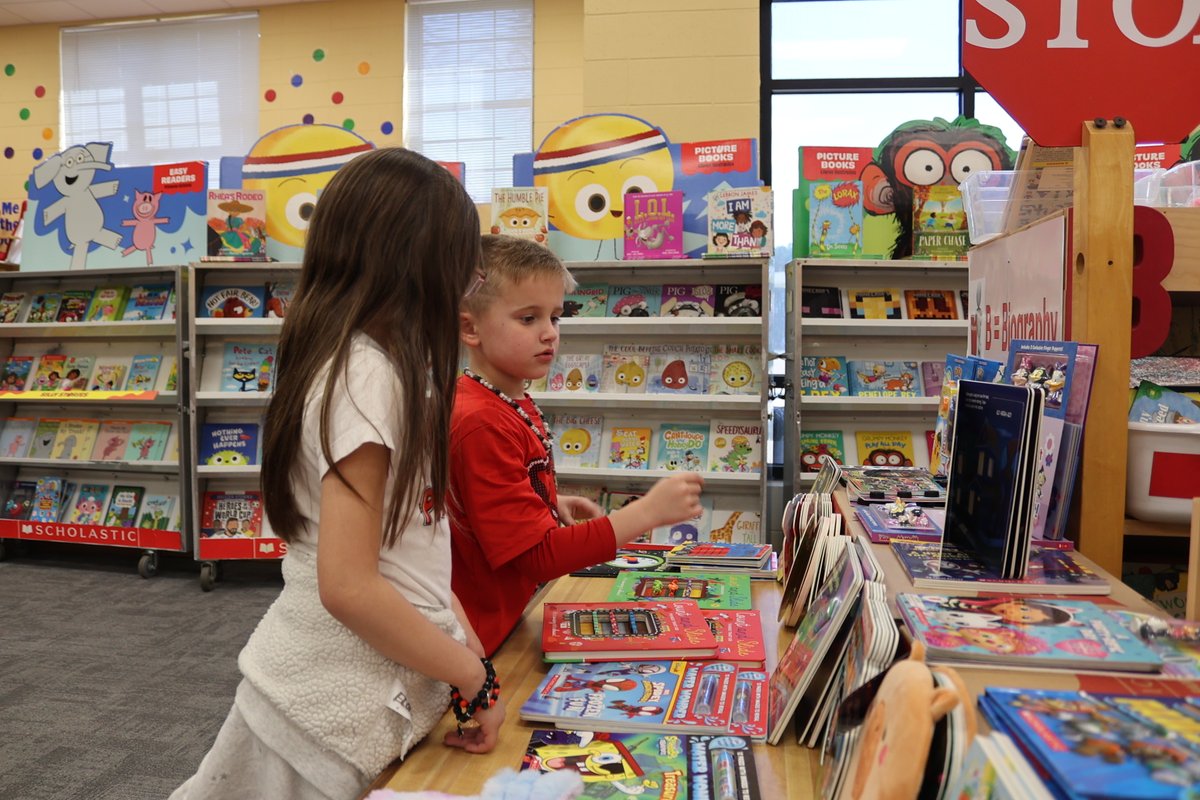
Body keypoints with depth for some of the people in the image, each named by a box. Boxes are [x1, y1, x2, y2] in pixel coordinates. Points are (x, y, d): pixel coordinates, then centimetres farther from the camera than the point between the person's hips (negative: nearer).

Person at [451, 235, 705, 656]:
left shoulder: (516, 406, 6)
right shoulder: (481, 424, -24)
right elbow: (538, 556, -25)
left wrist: (551, 503, 5)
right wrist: (647, 512, -28)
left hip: (511, 618, 9)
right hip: (482, 643, -9)